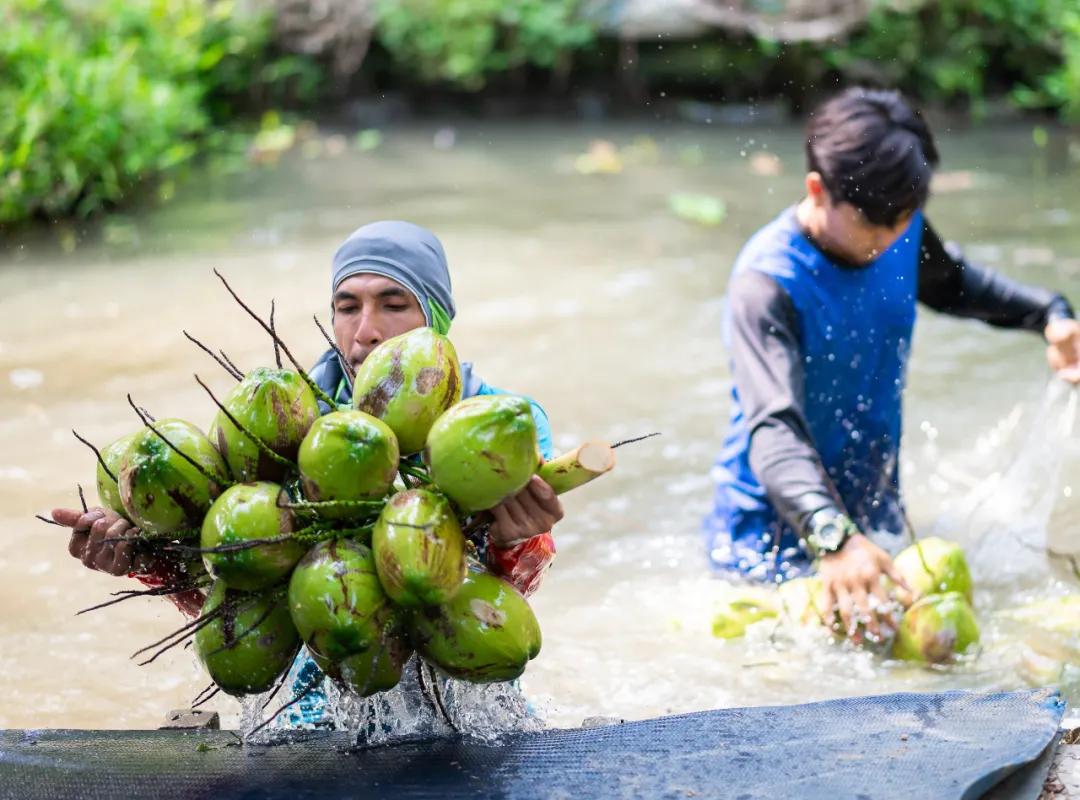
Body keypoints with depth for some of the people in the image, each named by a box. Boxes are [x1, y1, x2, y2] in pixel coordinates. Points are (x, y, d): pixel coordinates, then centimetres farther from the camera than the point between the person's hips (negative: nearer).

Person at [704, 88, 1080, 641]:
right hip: (776, 530, -6)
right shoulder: (766, 283, -29)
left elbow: (952, 283, 18)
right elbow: (773, 428, -41)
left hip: (873, 516, 7)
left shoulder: (903, 233, -8)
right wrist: (833, 539, -57)